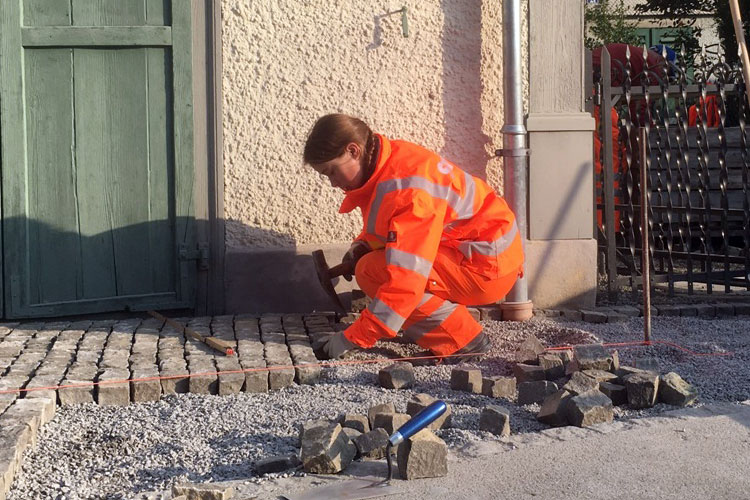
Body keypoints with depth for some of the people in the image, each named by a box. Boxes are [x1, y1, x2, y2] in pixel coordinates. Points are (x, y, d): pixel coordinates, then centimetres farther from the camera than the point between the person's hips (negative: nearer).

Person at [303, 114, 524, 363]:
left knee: (372, 272, -18)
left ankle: (463, 341, -10)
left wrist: (352, 338, -27)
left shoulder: (407, 187, -26)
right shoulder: (388, 164, 4)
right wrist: (361, 246, 0)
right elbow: (387, 227, 24)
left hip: (488, 267, -10)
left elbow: (406, 276, -31)